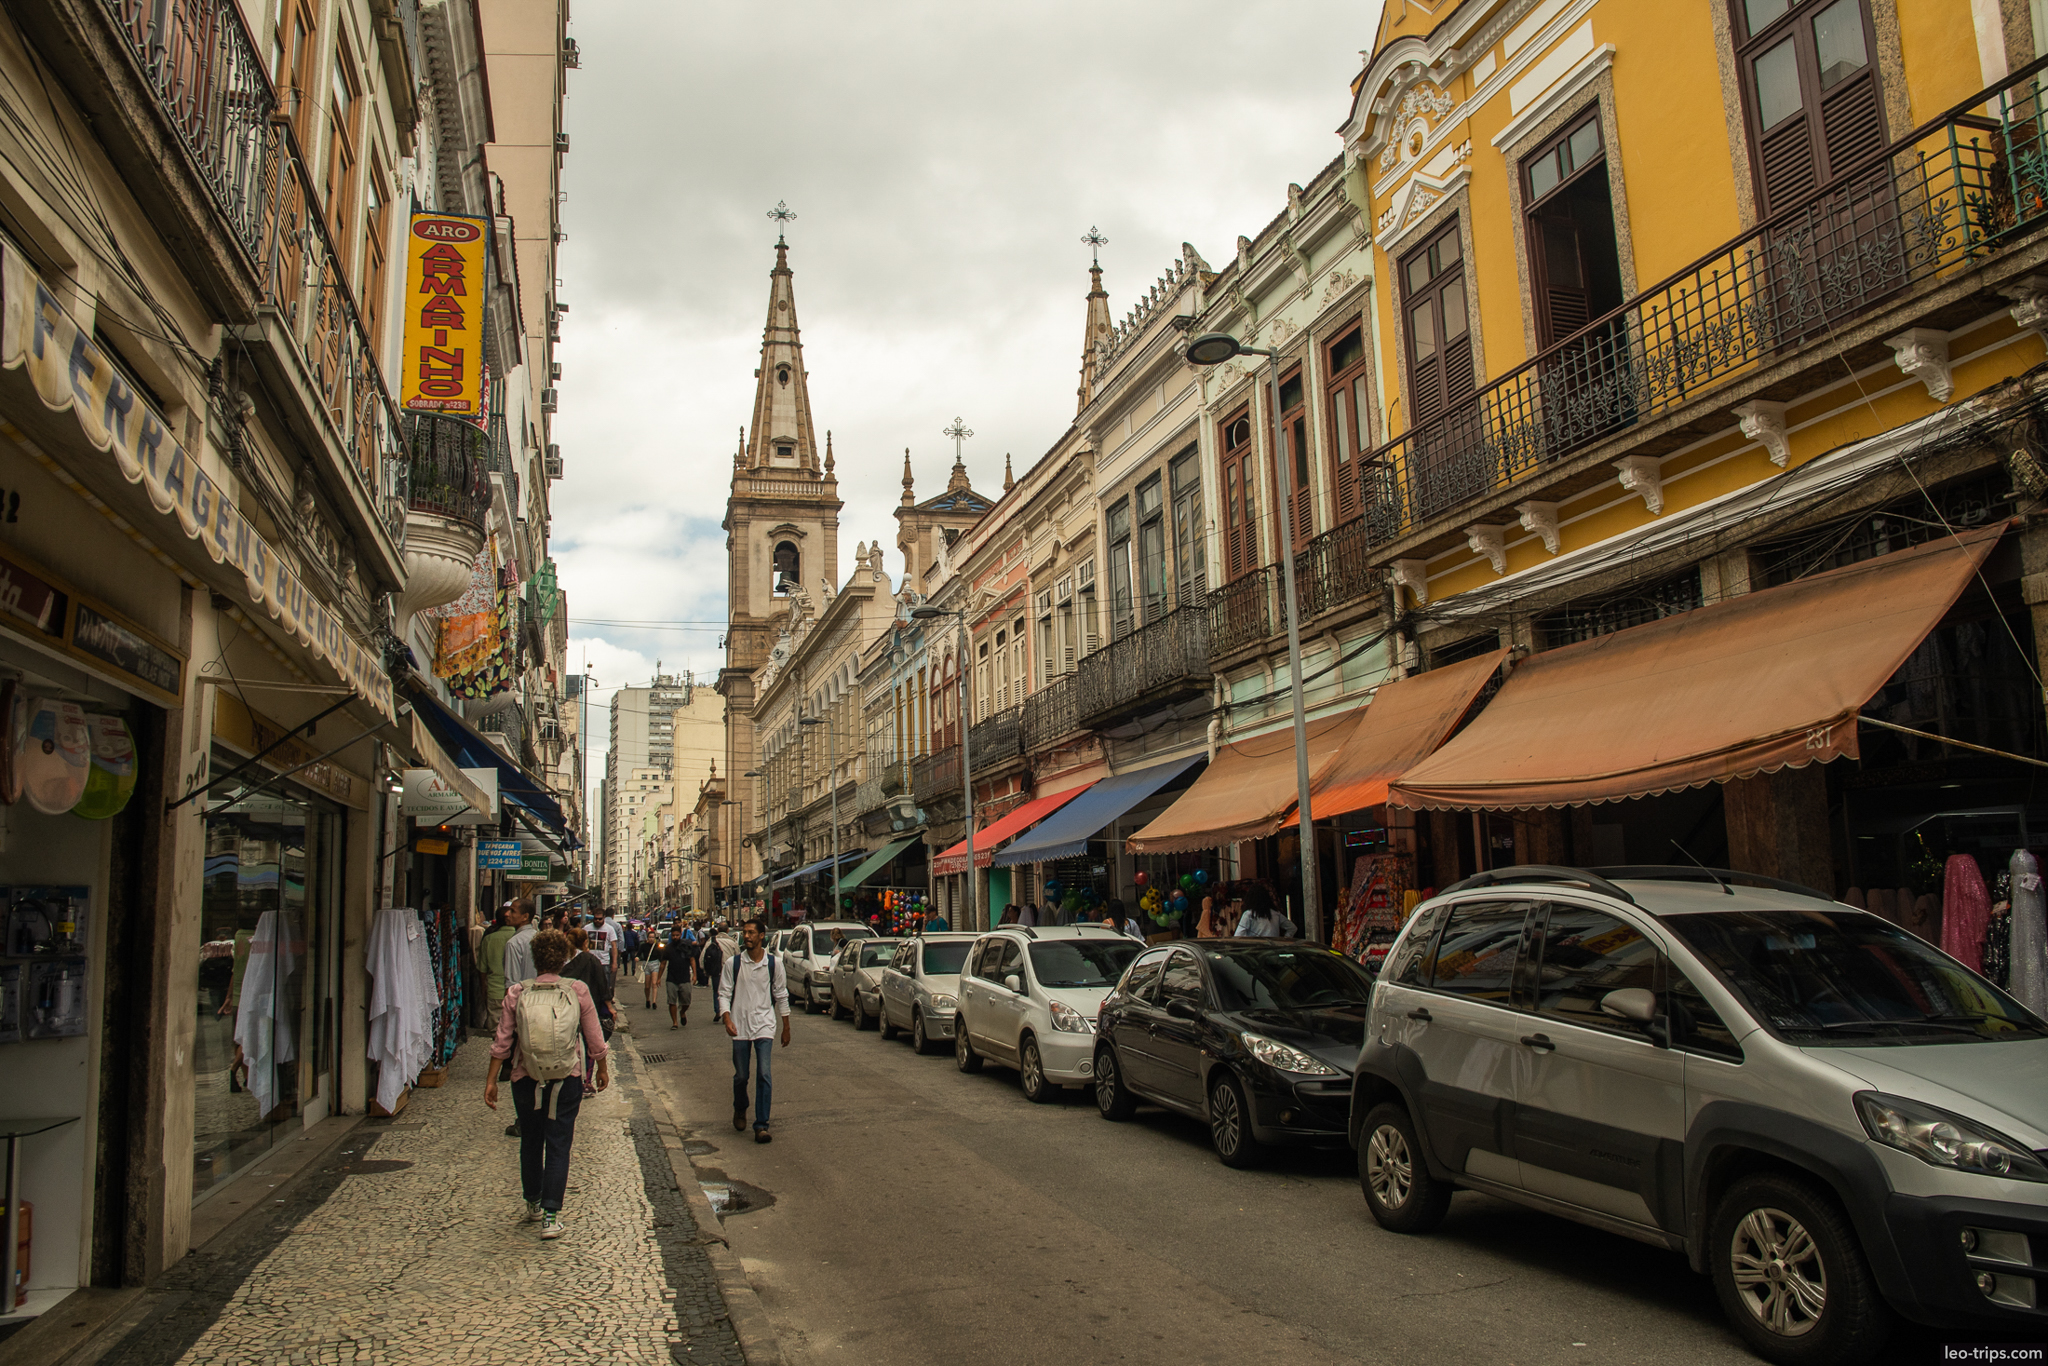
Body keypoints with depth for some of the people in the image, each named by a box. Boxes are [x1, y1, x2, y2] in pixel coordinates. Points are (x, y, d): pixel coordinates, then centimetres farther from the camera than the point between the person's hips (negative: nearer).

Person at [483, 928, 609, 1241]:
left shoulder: (516, 993, -5)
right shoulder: (578, 991, -7)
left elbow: (502, 1043, -3)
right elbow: (595, 1040, -1)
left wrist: (491, 1080, 7)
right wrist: (603, 1070, 15)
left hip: (526, 1081, 1)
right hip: (567, 1080, -1)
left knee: (530, 1142, 19)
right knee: (558, 1146, 5)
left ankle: (533, 1204, 35)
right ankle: (551, 1216, 0)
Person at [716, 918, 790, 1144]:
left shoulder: (774, 963, 0)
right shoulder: (733, 963, -1)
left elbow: (781, 995, 8)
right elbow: (724, 993, 0)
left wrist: (786, 1027, 10)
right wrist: (726, 1018, -17)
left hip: (764, 1025, -1)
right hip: (740, 1026, 1)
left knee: (763, 1075, -11)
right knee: (741, 1076, 9)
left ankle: (761, 1125, -6)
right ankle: (740, 1110, 38)